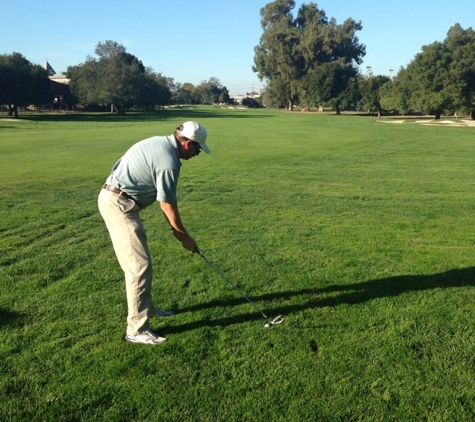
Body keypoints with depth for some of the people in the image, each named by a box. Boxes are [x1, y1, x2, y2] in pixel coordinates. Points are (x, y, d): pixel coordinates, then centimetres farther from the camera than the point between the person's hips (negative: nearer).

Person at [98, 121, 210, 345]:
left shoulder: (160, 142, 11)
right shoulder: (169, 161, -19)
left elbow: (165, 199, 15)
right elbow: (168, 205, -12)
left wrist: (175, 228, 17)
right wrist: (185, 236, 2)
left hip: (114, 199, 11)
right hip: (119, 205, -11)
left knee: (137, 261, 19)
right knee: (140, 265, -7)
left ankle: (145, 308, 33)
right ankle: (137, 329, 0)